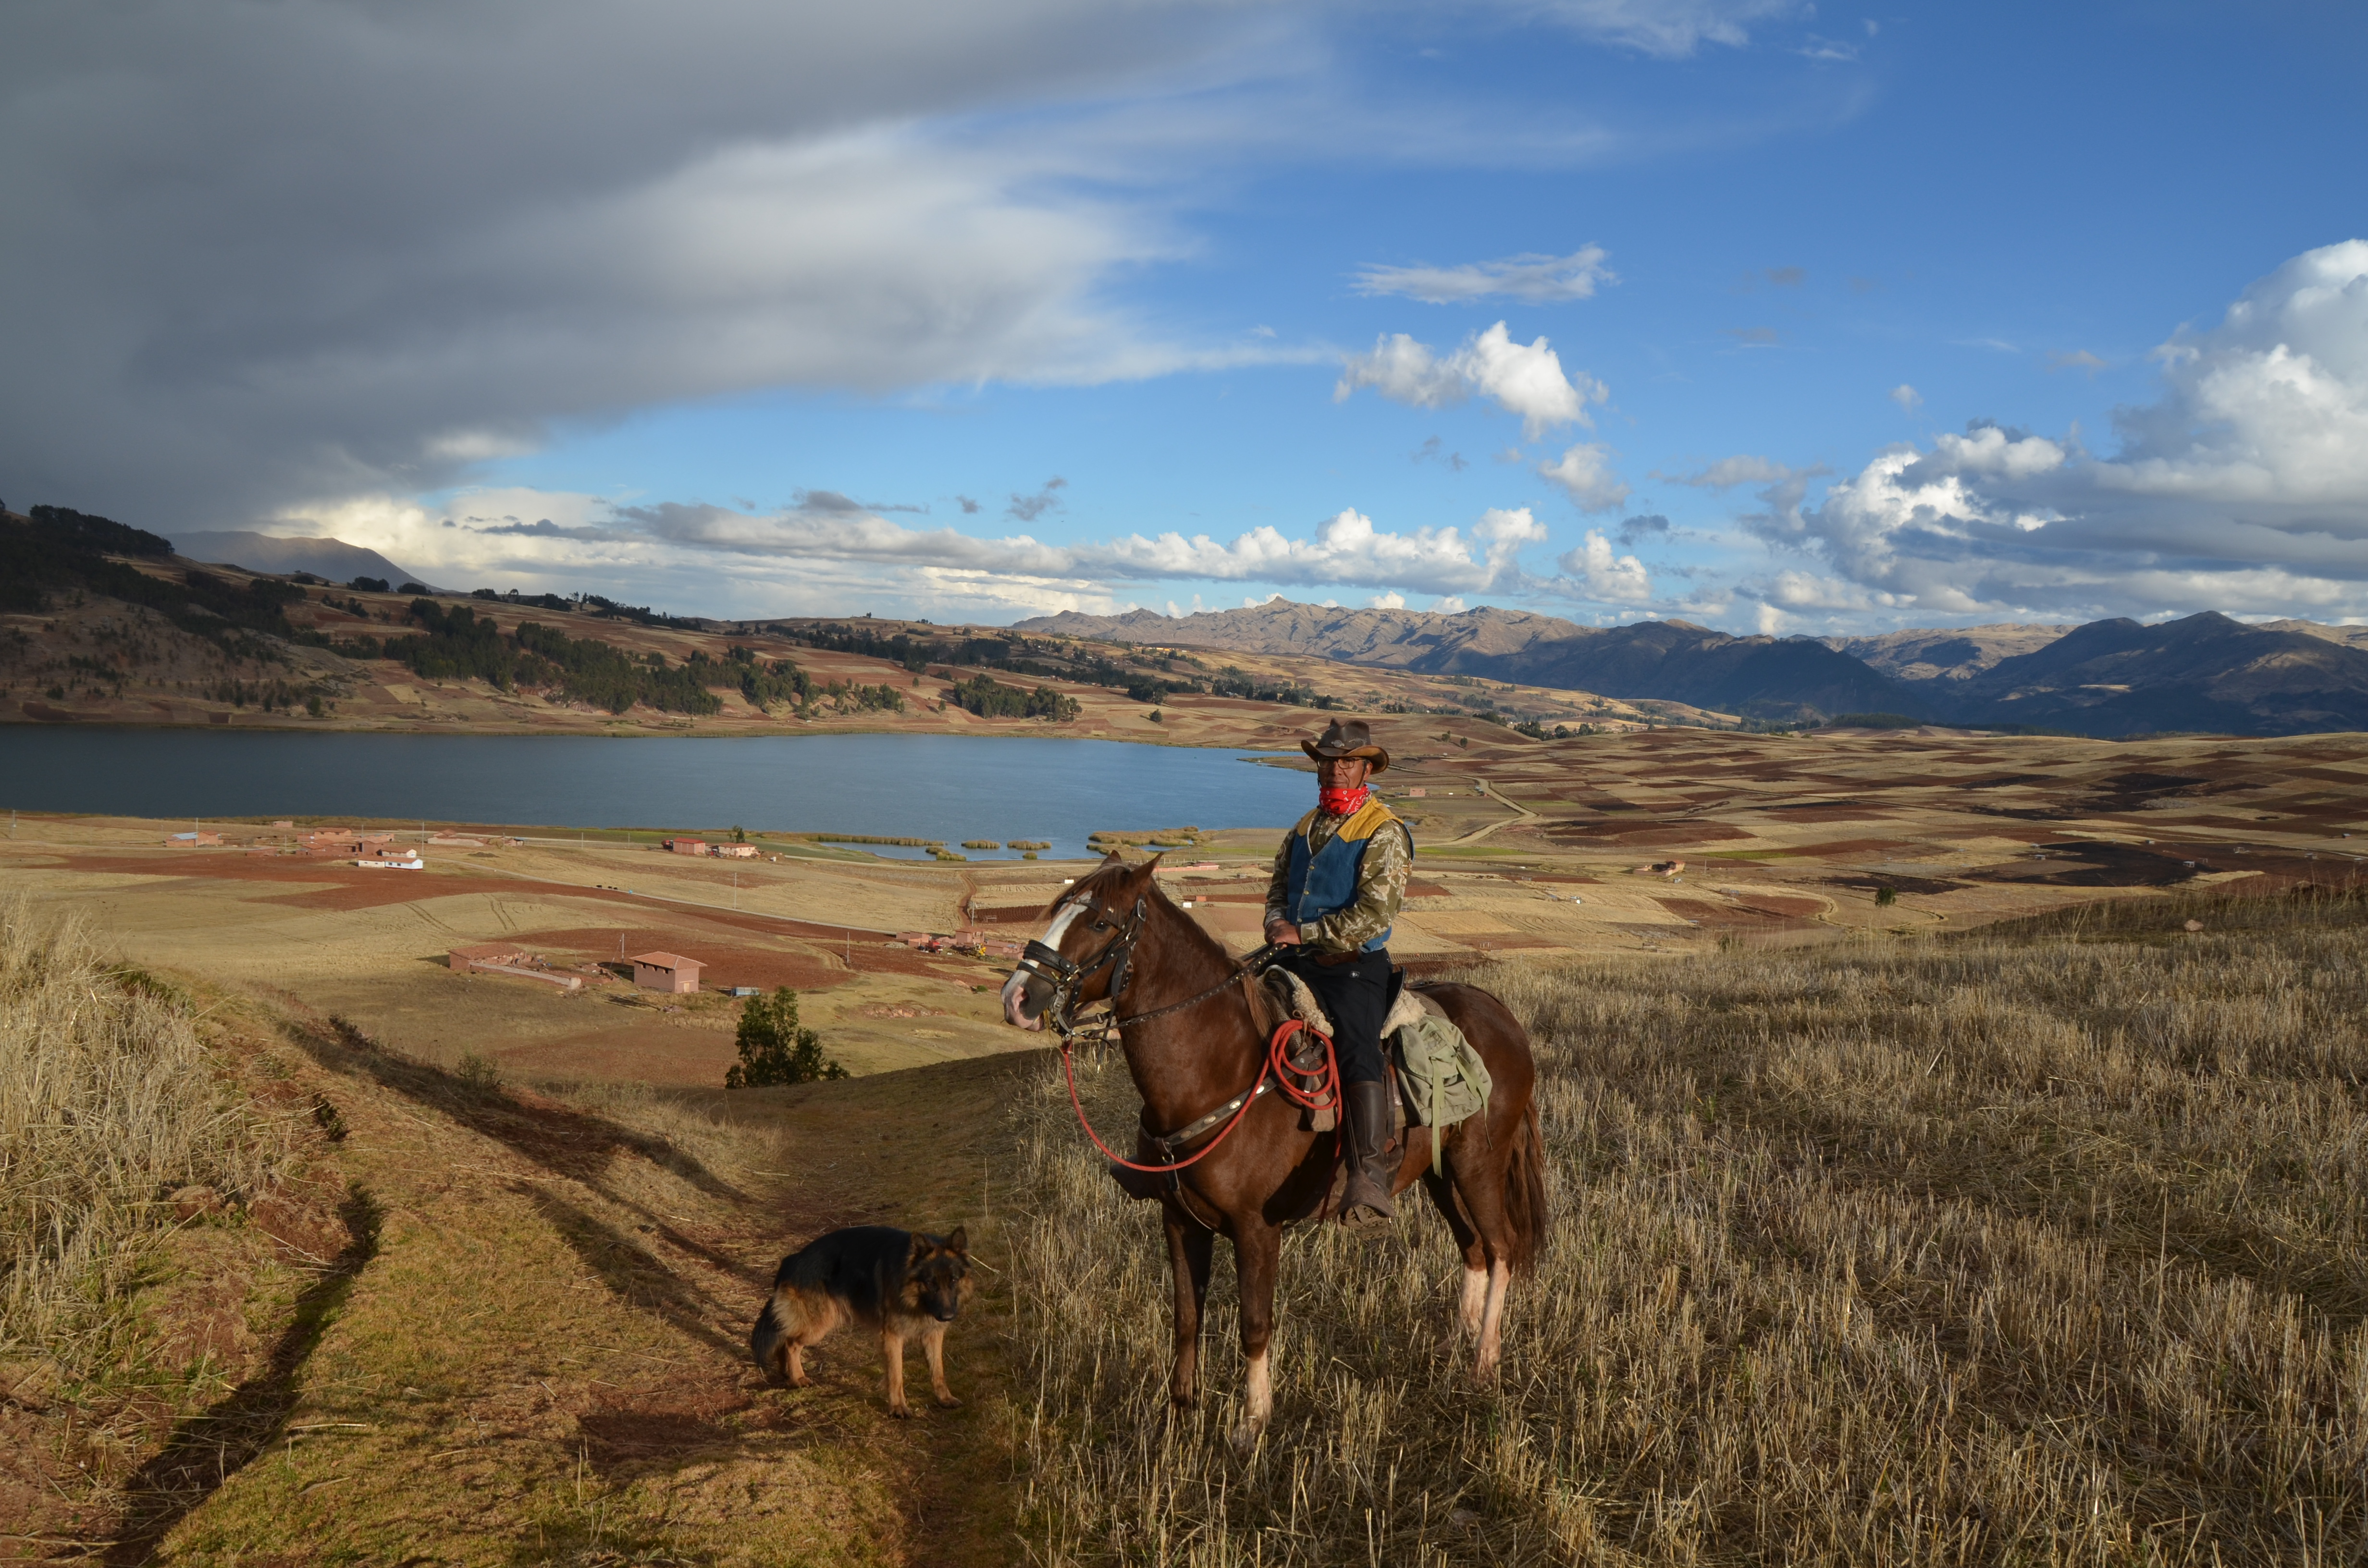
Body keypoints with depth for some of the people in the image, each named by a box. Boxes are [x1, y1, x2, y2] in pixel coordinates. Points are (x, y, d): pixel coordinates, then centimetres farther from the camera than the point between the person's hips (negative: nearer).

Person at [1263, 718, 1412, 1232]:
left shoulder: (1386, 833, -4)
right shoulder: (1306, 828, 18)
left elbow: (1374, 913, -14)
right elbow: (1278, 887, 24)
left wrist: (1305, 933, -14)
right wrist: (1277, 924, 0)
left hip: (1353, 969, -7)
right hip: (1295, 963, 7)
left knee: (1357, 1053, -26)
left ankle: (1369, 1181, -33)